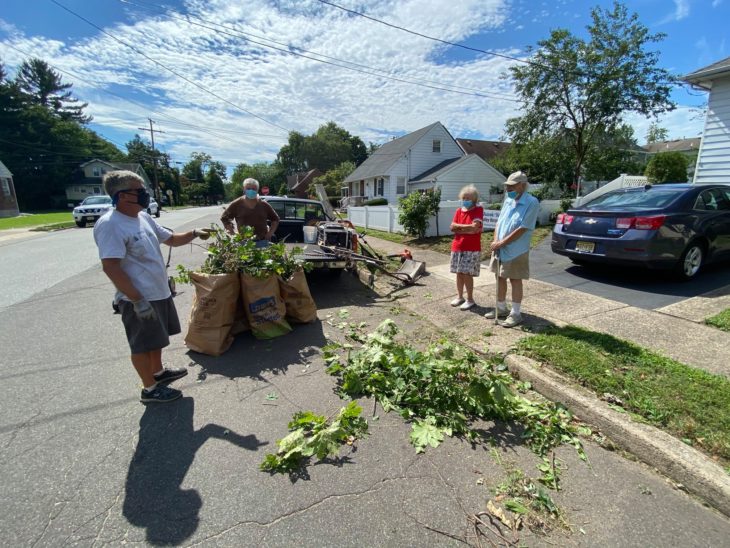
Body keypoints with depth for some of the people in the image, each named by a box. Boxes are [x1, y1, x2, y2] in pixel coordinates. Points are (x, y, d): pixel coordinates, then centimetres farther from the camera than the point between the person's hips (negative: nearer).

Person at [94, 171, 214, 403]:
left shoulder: (143, 217, 7)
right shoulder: (110, 225, -21)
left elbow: (171, 238, 18)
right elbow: (110, 267, -25)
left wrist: (194, 233, 1)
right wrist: (137, 300, -27)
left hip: (159, 292, 9)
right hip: (139, 299, -9)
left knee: (156, 338, 24)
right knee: (142, 344, 8)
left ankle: (158, 372, 45)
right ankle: (149, 389, 24)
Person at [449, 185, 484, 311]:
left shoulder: (478, 210, -5)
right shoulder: (459, 211, 10)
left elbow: (475, 227, -18)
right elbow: (452, 227, -1)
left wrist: (459, 229, -9)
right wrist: (468, 227, -12)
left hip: (472, 248, -5)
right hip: (457, 247, 5)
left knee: (467, 274, -6)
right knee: (459, 273, 11)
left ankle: (470, 299, 8)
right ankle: (460, 297, 24)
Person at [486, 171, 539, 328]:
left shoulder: (531, 203, -13)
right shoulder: (508, 200, 9)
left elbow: (522, 229, -19)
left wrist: (502, 243, -18)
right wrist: (495, 240, -6)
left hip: (516, 251, -7)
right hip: (500, 248, 7)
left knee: (515, 280, 2)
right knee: (500, 278, 13)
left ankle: (516, 314, 14)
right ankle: (501, 308, 28)